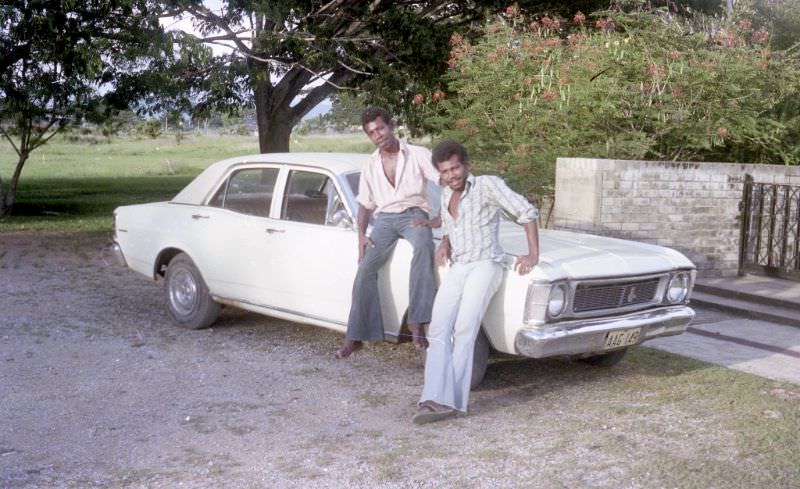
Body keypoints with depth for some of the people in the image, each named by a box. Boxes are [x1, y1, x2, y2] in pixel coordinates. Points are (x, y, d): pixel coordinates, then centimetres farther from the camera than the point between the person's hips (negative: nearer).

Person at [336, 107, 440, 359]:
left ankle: (416, 322, -42)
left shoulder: (419, 154, 2)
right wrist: (361, 235, 1)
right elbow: (365, 205, 18)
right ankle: (356, 336, -17)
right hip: (384, 219, 4)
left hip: (415, 214, -3)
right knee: (366, 267, -21)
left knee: (424, 246, -38)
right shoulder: (370, 166, 15)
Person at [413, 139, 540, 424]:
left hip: (484, 265, -6)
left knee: (464, 331, -22)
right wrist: (444, 244, 12)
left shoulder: (487, 185, -2)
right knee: (439, 332, -14)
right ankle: (437, 400, -25)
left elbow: (527, 213, -2)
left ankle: (452, 401, -24)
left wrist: (533, 255, -6)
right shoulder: (446, 196, 19)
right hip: (456, 270, 6)